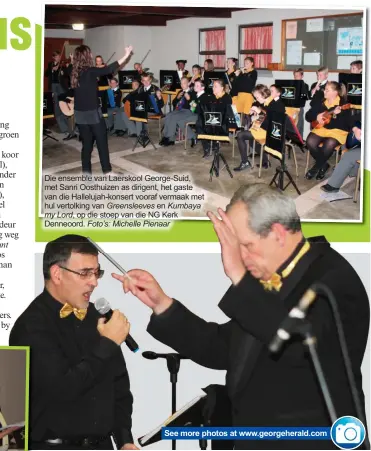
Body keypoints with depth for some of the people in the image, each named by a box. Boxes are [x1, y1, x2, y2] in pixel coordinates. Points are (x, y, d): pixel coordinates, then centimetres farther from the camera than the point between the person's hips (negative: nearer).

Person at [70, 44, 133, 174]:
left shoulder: (75, 73, 2)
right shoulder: (90, 71, -16)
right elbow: (109, 69, -19)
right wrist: (126, 56, -15)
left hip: (80, 114, 6)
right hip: (93, 113, -6)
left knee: (86, 143, 11)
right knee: (102, 142, 6)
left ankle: (86, 171, 11)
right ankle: (107, 170, 11)